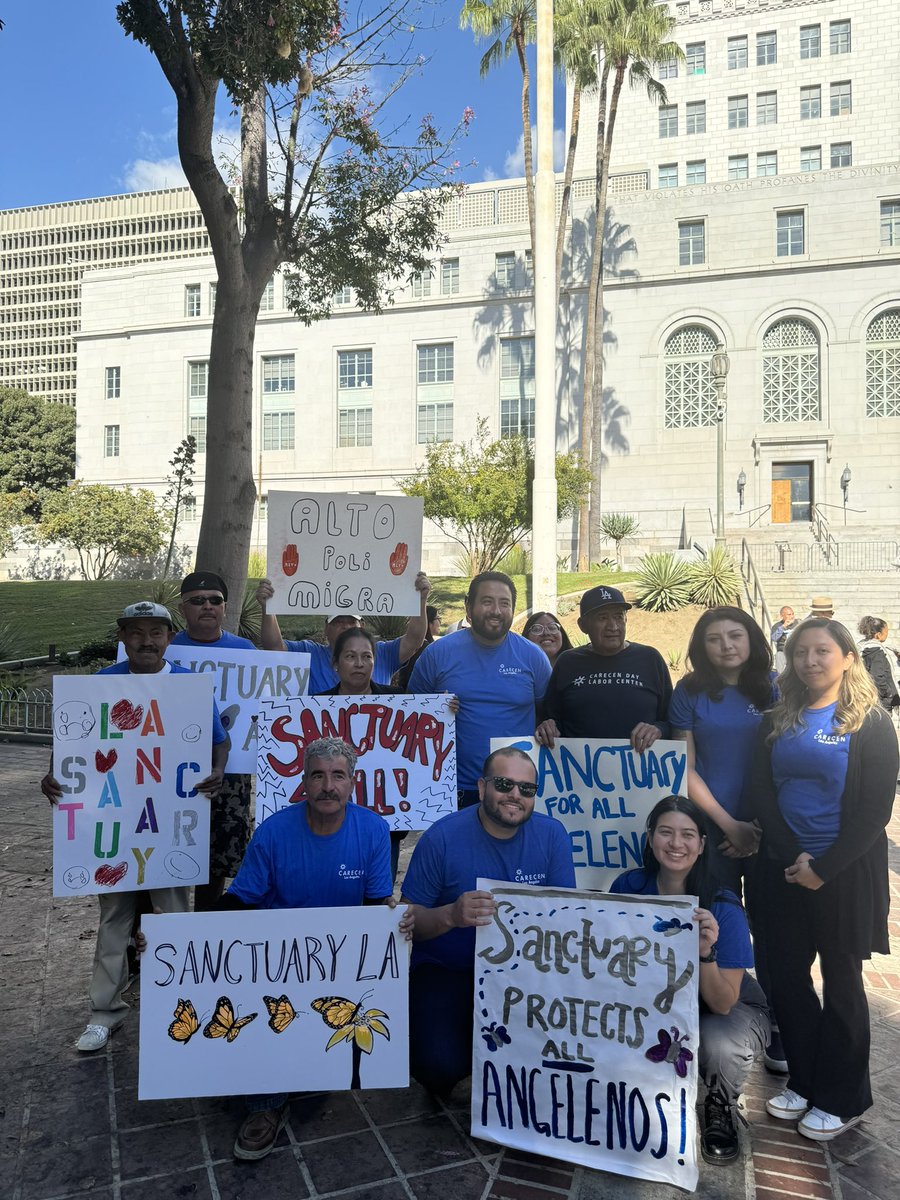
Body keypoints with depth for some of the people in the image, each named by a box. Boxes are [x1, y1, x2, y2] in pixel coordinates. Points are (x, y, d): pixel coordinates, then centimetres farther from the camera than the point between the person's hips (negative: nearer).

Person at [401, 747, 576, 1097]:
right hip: (444, 971, -3)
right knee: (441, 1067, -23)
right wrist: (451, 915, -33)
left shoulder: (552, 835, -6)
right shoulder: (442, 838, -15)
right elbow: (409, 919, -12)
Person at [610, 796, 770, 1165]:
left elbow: (723, 1004, -27)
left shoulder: (723, 907, -26)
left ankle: (720, 1109, 1)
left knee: (720, 1047, -36)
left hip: (732, 1009, -2)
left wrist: (705, 952, -44)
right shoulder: (629, 887, -17)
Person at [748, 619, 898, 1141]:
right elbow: (762, 792, 2)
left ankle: (842, 1098, 27)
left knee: (841, 980, 9)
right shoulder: (777, 722, 6)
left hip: (845, 871, -4)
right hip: (785, 868, 4)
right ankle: (804, 1080, 30)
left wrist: (823, 867, -14)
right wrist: (792, 855, -10)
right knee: (787, 974, 10)